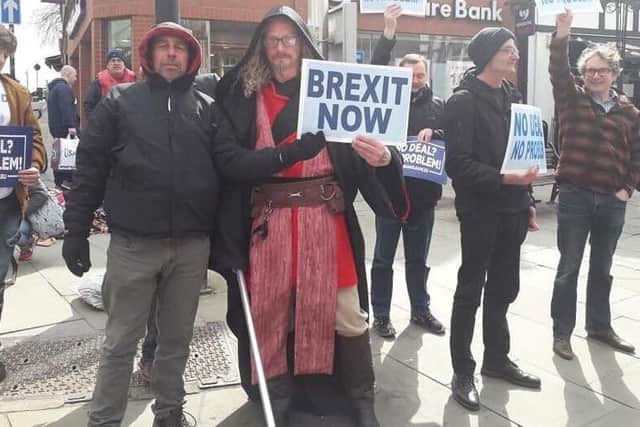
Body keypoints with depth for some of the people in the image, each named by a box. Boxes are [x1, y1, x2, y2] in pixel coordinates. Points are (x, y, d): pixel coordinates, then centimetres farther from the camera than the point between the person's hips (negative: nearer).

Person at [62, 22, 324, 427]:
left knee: (178, 337, 17)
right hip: (133, 244, -2)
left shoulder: (207, 107, 7)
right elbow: (90, 167, 0)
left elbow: (233, 162, -4)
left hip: (192, 245, 2)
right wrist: (77, 230, -3)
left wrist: (292, 152, -17)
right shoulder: (120, 101, 2)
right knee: (121, 341, 8)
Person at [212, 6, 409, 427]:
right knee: (272, 312, 10)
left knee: (345, 313, 4)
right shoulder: (247, 97, 7)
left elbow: (360, 143, -5)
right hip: (269, 222, 2)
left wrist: (383, 157, -27)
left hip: (325, 218, -1)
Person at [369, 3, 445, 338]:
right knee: (383, 258, 7)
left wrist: (433, 133, -20)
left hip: (422, 193, 3)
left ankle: (420, 310, 30)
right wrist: (388, 34, -24)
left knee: (418, 259, 16)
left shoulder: (437, 105, 7)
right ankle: (380, 315, 18)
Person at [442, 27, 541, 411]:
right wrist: (502, 179, -27)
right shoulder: (464, 101, -10)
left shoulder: (511, 97, 14)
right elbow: (459, 164, -17)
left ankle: (497, 359, 31)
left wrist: (527, 200, 16)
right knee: (471, 292, 2)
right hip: (480, 211, -7)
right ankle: (463, 373, 14)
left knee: (503, 290, 16)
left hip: (512, 210, 7)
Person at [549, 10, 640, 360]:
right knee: (569, 268, 4)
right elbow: (558, 72, -17)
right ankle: (561, 331, 15)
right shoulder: (571, 99, 0)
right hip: (575, 197, -3)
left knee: (602, 269, 16)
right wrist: (561, 37, -31)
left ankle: (599, 326, 32)